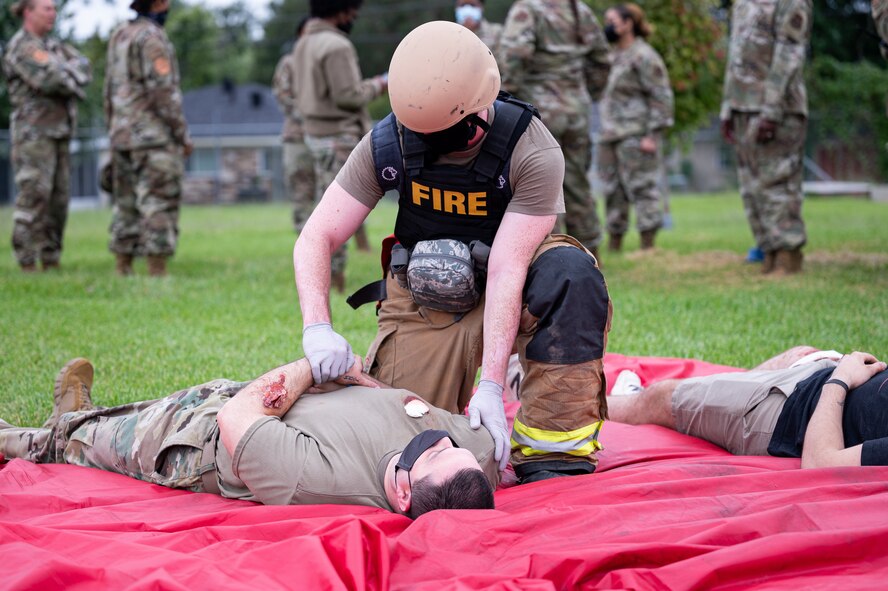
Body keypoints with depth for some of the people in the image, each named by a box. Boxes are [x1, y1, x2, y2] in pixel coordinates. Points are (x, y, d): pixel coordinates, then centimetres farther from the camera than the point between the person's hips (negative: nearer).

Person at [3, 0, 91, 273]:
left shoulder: (52, 46, 18)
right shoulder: (20, 46, -9)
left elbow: (84, 68, 7)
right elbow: (47, 79, -23)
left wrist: (64, 74, -14)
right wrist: (72, 81, -5)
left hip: (57, 132, 8)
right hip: (33, 130, -8)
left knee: (57, 199, 5)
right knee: (33, 198, -11)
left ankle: (51, 262, 9)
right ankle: (27, 265, -9)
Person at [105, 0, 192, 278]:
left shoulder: (120, 36, 14)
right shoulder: (152, 38, -13)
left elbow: (110, 91, 16)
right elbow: (164, 92, -18)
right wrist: (183, 135, -12)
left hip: (124, 137, 8)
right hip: (155, 138, -8)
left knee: (127, 206, 10)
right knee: (159, 206, -8)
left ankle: (123, 270, 9)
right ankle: (157, 273, -11)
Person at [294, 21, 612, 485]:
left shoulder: (533, 154, -24)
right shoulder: (387, 143, -15)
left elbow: (505, 272, -29)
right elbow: (316, 239, -15)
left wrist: (490, 385, -35)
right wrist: (317, 327, -33)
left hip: (506, 295, -2)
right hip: (422, 303, 2)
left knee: (571, 274, -36)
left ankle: (550, 454, -28)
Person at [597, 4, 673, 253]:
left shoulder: (644, 57, -8)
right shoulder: (616, 57, 18)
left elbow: (662, 97, -12)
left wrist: (652, 135, -17)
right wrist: (604, 133, 18)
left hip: (636, 137, -9)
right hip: (611, 137, 9)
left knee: (642, 188, -8)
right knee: (613, 192, 9)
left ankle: (647, 247, -7)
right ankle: (613, 246, 13)